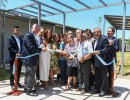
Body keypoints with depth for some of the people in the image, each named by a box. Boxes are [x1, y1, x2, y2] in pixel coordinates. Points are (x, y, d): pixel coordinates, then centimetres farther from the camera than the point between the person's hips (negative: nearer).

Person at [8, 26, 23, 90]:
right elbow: (10, 47, -12)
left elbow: (22, 47, 14)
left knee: (18, 72, 11)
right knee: (12, 72, 3)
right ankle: (12, 84, 11)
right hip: (13, 58, -5)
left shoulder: (21, 39, 18)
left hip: (20, 58, 5)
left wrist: (21, 53, -4)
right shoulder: (10, 38, -1)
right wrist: (16, 53, -23)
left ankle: (18, 83, 22)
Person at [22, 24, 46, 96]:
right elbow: (31, 47, -23)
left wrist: (40, 50, 3)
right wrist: (41, 49, -19)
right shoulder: (28, 35, -14)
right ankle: (29, 90, 6)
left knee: (28, 74, 16)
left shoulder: (35, 37, 17)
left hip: (32, 58, 10)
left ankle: (26, 88, 27)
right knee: (31, 75, -5)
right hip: (29, 58, -10)